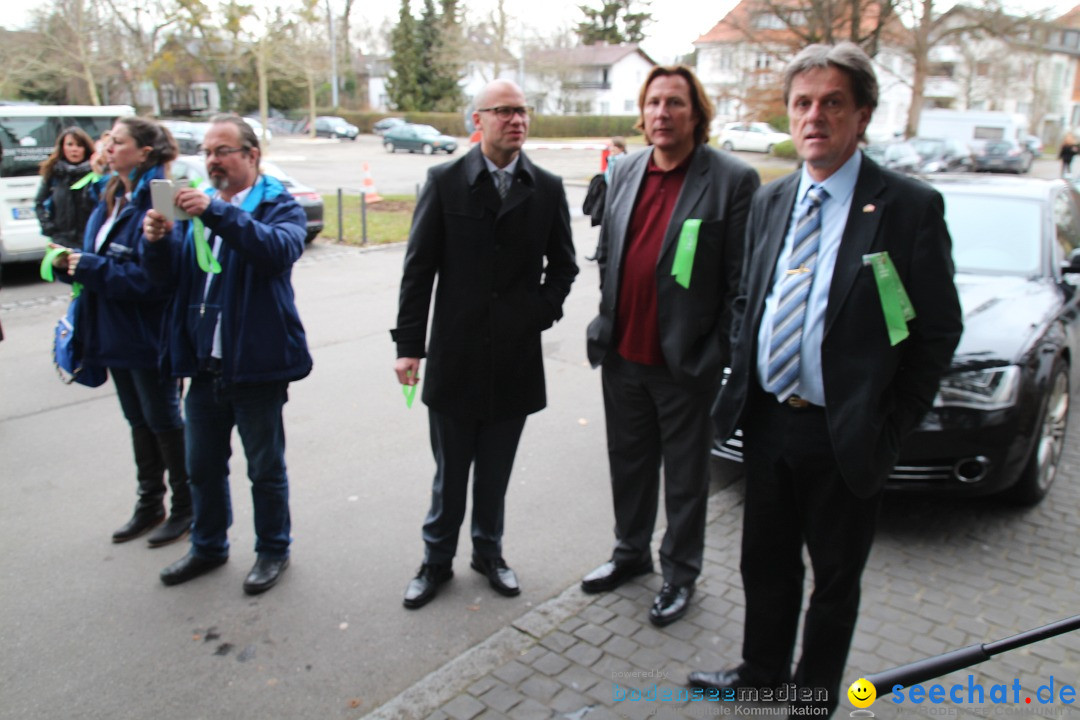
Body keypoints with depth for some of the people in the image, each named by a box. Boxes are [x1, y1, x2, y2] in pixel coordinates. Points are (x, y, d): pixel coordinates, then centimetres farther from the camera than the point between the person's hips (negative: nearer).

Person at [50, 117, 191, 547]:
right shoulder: (111, 199, 10)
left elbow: (152, 277, -25)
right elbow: (102, 263, 17)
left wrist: (90, 267, -20)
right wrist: (73, 262, -2)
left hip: (148, 334, -9)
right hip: (116, 333, 9)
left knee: (163, 421, 4)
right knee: (139, 421, 18)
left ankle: (186, 508, 20)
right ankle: (149, 504, 32)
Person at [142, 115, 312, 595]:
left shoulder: (280, 206, -4)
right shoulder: (195, 205, 12)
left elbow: (280, 249, -27)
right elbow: (171, 280, 9)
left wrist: (218, 213, -35)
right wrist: (158, 242, -12)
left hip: (256, 363, -6)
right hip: (204, 363, 6)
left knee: (265, 468, 9)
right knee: (202, 465, 18)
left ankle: (273, 551, 28)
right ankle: (208, 546, 38)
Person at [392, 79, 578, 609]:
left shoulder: (547, 189, 3)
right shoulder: (445, 181, -3)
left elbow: (562, 265, 12)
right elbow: (418, 268, -4)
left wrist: (541, 312, -4)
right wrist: (408, 343, -7)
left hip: (516, 358, 2)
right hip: (454, 358, -1)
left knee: (495, 472, 16)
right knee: (450, 474, 11)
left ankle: (488, 553, 36)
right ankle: (437, 561, 31)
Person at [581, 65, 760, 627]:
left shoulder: (732, 180, -10)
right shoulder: (626, 171, 8)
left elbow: (741, 279, -11)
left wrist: (721, 352, -13)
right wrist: (606, 322, 10)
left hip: (685, 361, -5)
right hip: (623, 353, 6)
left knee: (685, 475, 11)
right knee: (629, 462, 20)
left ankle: (679, 574, 31)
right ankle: (630, 552, 41)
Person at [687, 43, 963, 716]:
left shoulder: (910, 207, -10)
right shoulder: (770, 201, 7)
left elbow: (938, 332, -9)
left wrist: (891, 428, -10)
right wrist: (743, 379, 6)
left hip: (845, 435, -4)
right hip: (766, 420, 5)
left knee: (835, 580, 15)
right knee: (766, 565, 20)